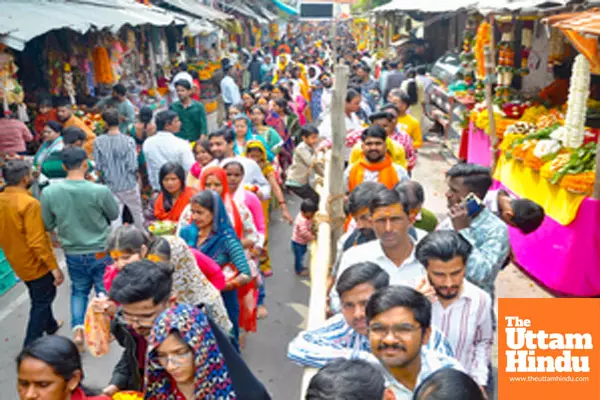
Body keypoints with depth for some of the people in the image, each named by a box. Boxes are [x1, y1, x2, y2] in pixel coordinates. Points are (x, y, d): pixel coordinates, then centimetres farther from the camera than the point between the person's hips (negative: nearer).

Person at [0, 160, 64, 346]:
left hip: (18, 263, 8)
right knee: (42, 302, 7)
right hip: (36, 263, -8)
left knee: (39, 297, 27)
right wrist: (54, 267, -22)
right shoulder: (29, 203, -27)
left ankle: (50, 325, 47)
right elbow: (37, 242, -28)